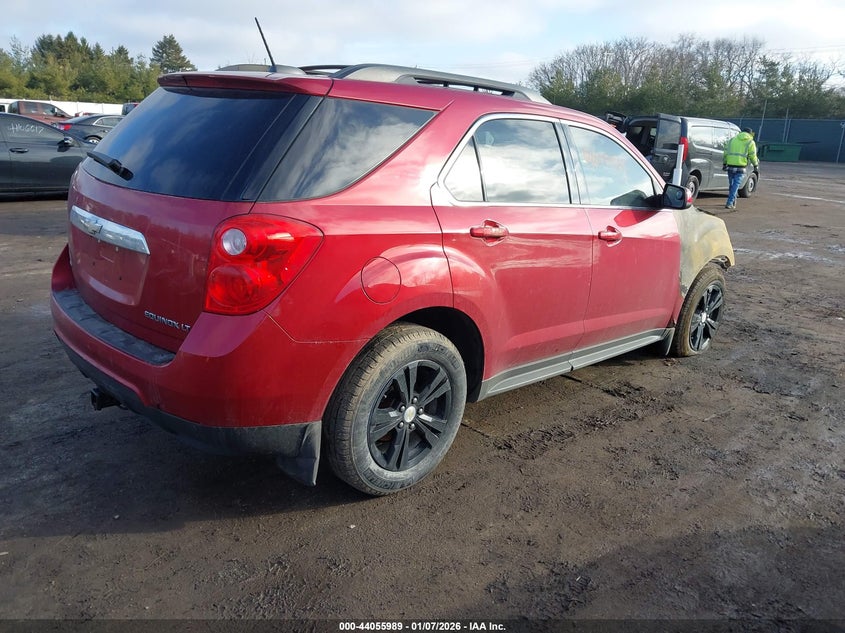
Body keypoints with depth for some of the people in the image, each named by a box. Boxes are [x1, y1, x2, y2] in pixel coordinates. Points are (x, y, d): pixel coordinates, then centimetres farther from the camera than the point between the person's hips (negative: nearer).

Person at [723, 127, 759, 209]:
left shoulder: (732, 139, 14)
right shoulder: (750, 142, 3)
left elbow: (726, 152, 12)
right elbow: (752, 156, 1)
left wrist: (724, 163, 19)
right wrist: (756, 164, 17)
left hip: (730, 166, 4)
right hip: (740, 167, -4)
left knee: (732, 184, 15)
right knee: (736, 185, -3)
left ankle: (733, 202, 25)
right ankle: (730, 203, -10)